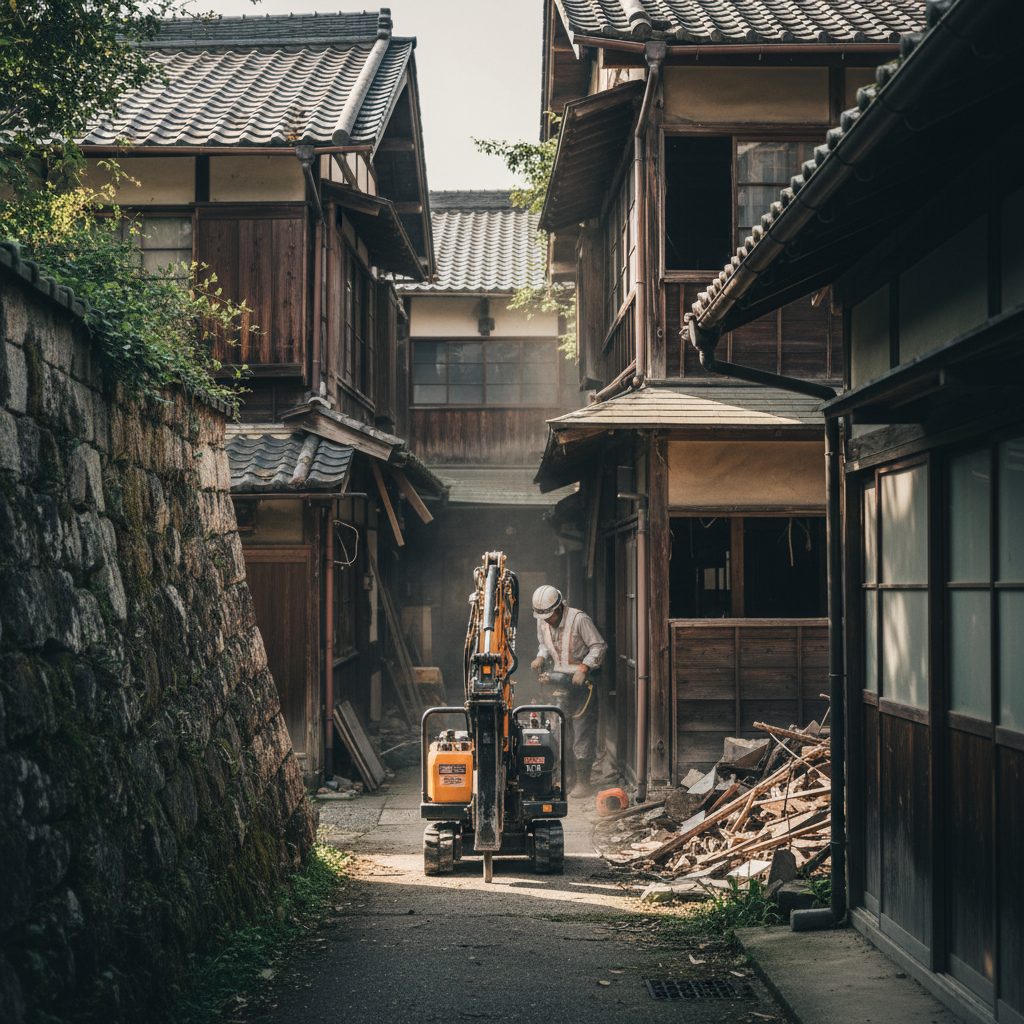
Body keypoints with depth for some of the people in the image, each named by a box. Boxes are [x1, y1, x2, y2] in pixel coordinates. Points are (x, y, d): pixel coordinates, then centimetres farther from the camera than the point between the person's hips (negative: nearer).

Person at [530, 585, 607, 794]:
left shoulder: (579, 620, -16)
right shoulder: (542, 622, 3)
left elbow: (599, 646, -12)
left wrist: (583, 668, -20)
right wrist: (541, 658, -1)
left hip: (583, 680, -6)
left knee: (583, 729, -8)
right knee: (562, 731, 5)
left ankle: (584, 780, 0)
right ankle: (569, 777, 15)